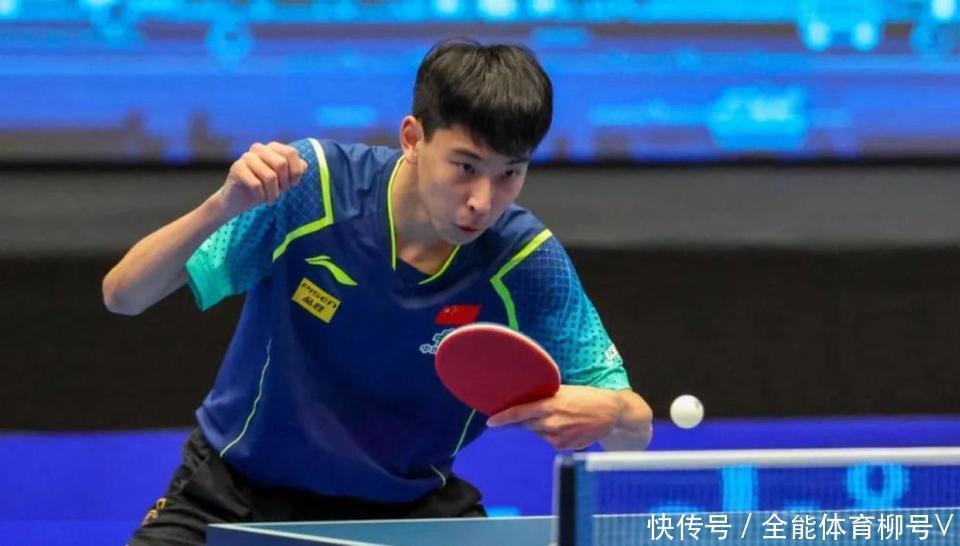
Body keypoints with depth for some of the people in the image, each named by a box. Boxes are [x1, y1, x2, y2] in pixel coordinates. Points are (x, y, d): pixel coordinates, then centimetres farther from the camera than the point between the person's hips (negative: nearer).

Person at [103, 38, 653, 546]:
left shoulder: (528, 261, -18)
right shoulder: (309, 184, -21)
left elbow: (636, 427, -11)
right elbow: (123, 294, -19)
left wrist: (607, 412, -37)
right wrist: (223, 206, -38)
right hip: (238, 492, -1)